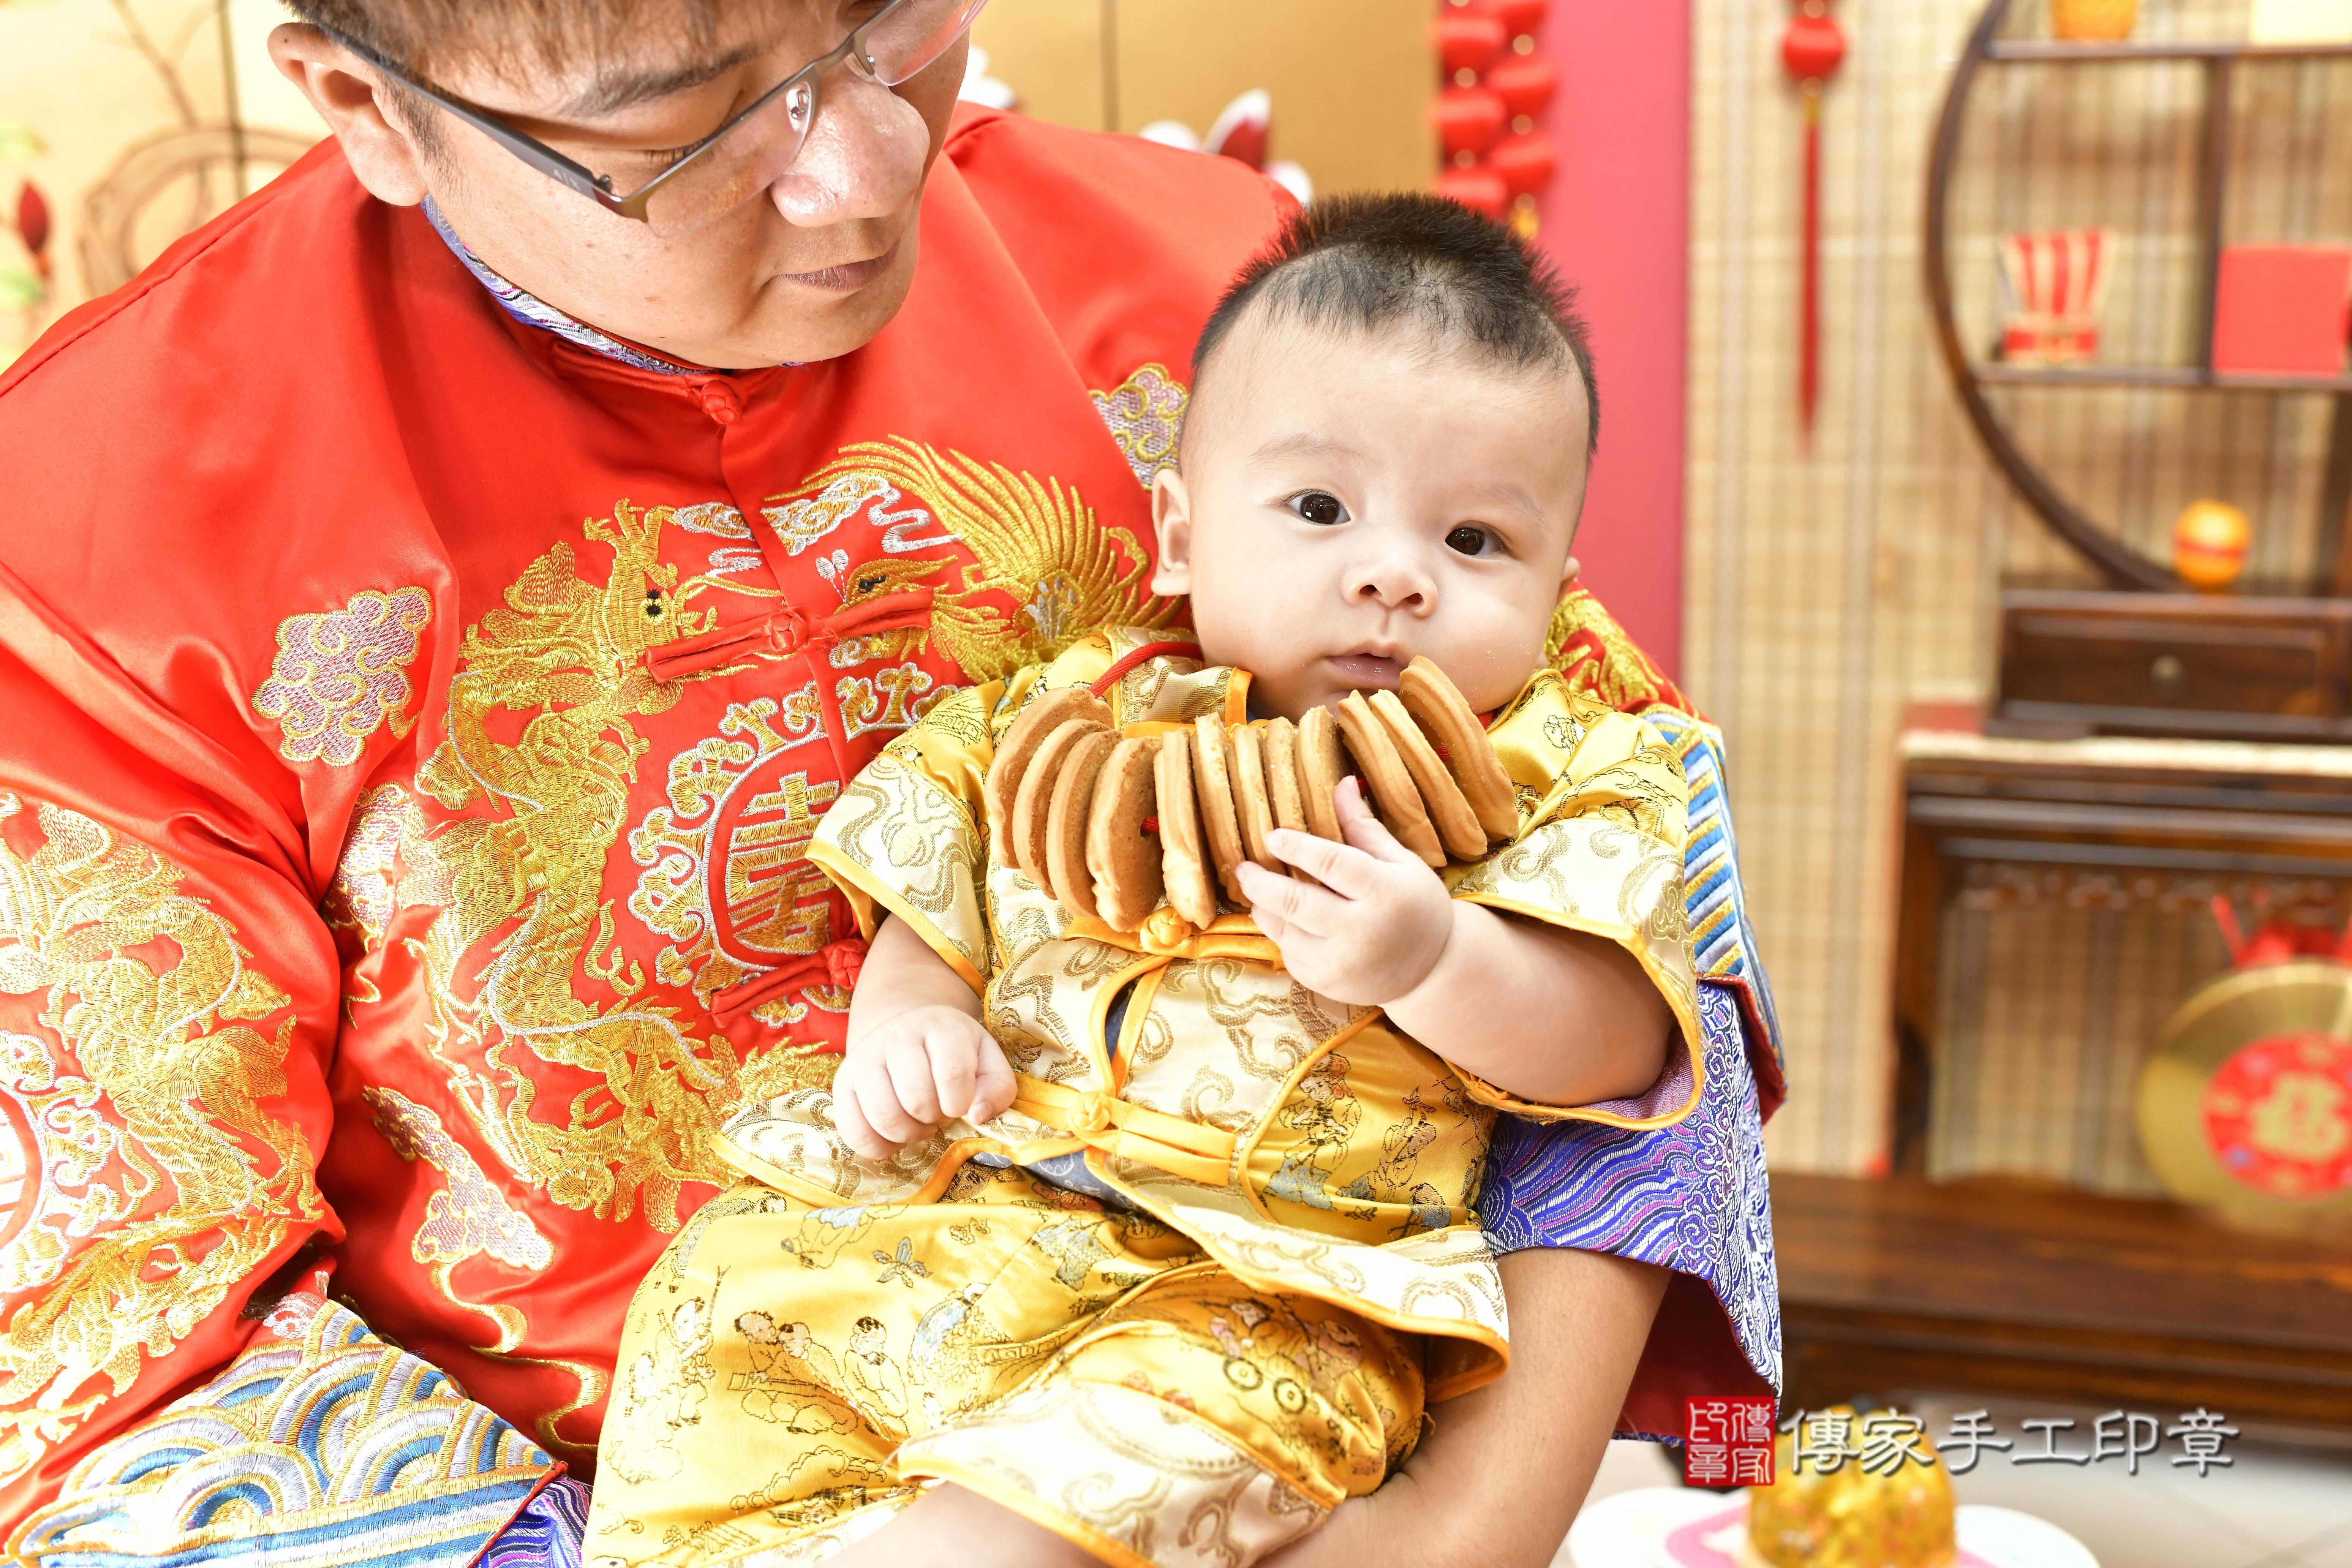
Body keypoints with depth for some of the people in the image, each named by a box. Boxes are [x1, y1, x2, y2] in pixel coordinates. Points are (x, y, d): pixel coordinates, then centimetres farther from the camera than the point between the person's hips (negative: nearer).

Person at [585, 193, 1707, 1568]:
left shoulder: (1556, 778, 3)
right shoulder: (1076, 727, 10)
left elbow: (1618, 1045, -4)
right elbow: (933, 908, 17)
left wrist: (1433, 959, -22)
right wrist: (907, 1024, -5)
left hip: (1262, 1293, -4)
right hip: (959, 1217, 4)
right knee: (728, 1284, -10)